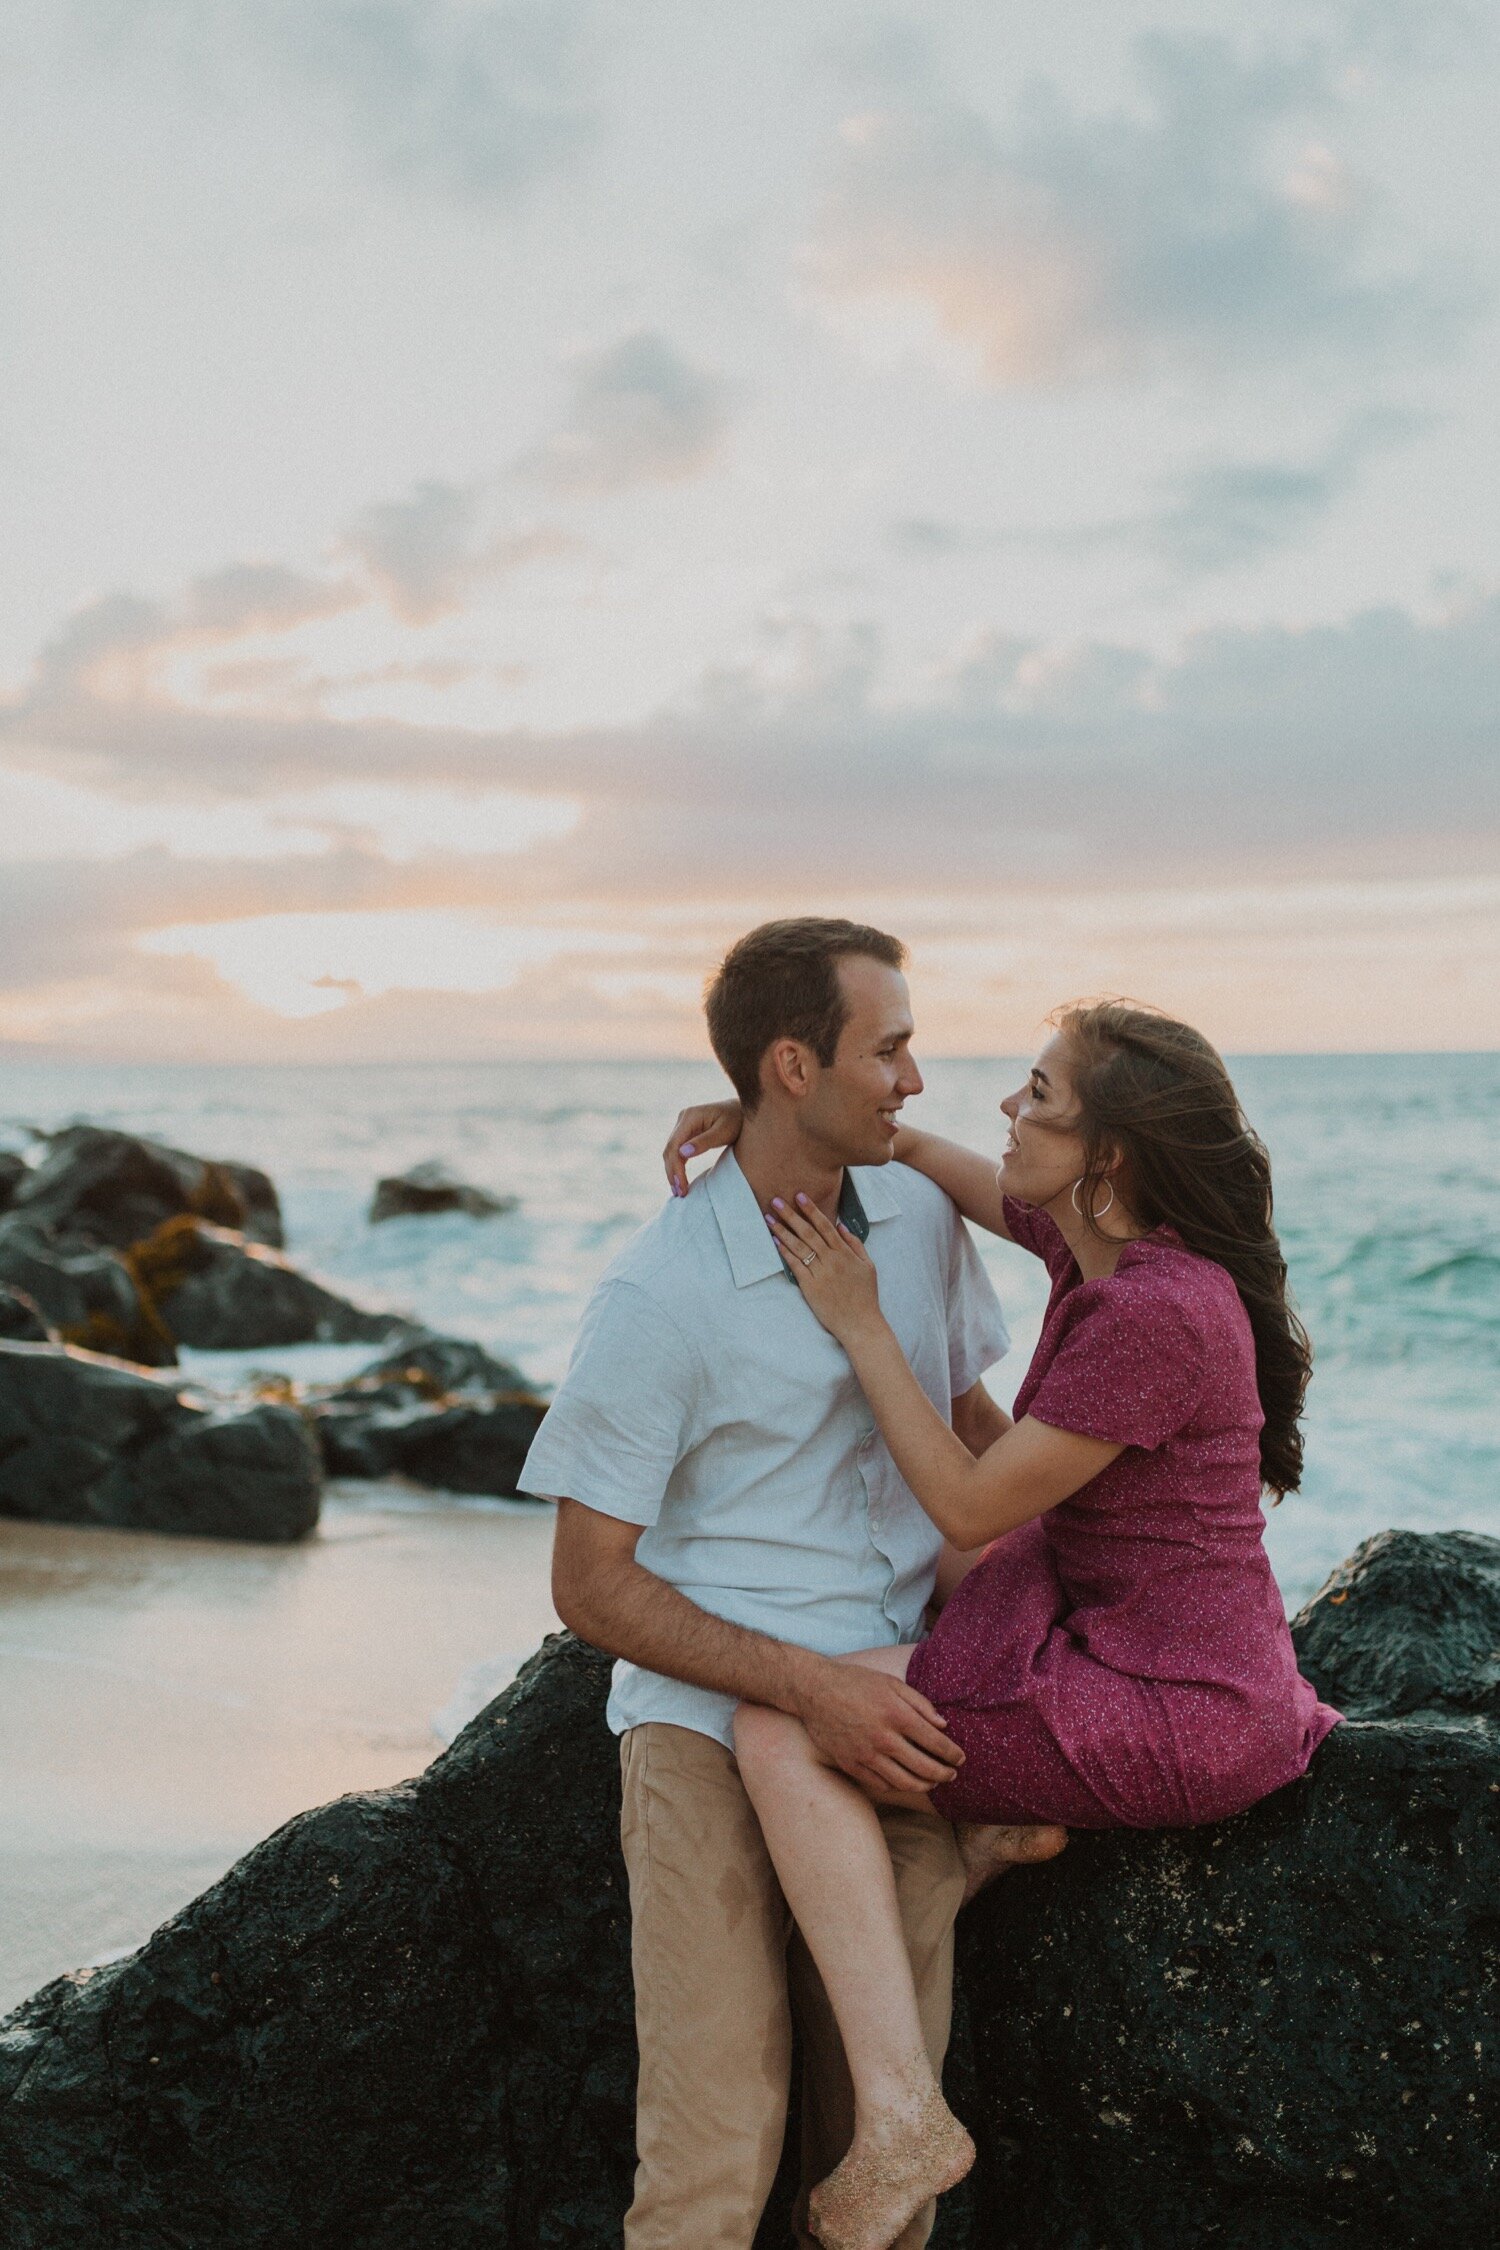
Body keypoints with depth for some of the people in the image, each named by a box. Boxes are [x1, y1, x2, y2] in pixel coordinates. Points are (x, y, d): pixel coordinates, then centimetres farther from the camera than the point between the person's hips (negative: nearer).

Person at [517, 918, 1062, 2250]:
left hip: (896, 1722, 5)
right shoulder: (661, 1294, -10)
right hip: (714, 1728, -5)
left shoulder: (919, 1213, 7)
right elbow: (590, 1586, -8)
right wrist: (808, 1686, -18)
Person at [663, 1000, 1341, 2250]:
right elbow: (909, 1146, 16)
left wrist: (857, 1319, -15)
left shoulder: (1157, 1314, -26)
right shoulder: (1105, 1230, 2)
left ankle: (900, 2114, -15)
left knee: (780, 1724, -16)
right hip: (1205, 1670, 10)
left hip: (1179, 1723, -10)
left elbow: (972, 1505, -20)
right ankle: (997, 1816, 20)